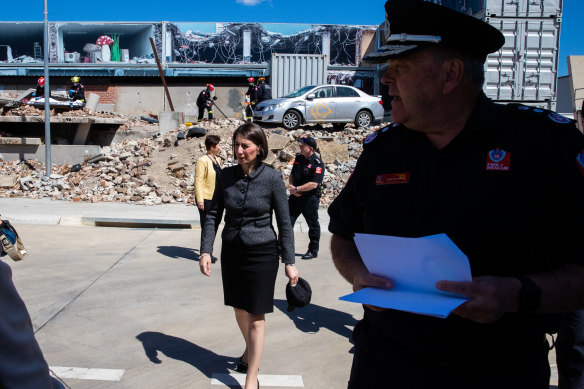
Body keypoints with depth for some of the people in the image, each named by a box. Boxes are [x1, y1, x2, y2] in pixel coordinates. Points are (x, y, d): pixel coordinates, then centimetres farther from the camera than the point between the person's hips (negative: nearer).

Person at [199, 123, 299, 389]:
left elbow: (284, 223, -8)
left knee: (256, 315, 1)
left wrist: (289, 262, -10)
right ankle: (250, 350, 46)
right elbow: (213, 214, 3)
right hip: (231, 250, 4)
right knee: (239, 307, 19)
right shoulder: (227, 175, -3)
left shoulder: (272, 178, -13)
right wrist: (205, 250, -6)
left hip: (261, 253, -4)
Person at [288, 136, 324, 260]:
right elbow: (292, 174, 16)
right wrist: (291, 187, -4)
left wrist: (296, 189, -18)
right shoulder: (298, 158, 7)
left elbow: (313, 184, -21)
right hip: (295, 196, 6)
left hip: (310, 199, -6)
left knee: (313, 225, 7)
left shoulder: (318, 164, -14)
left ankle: (313, 251, 21)